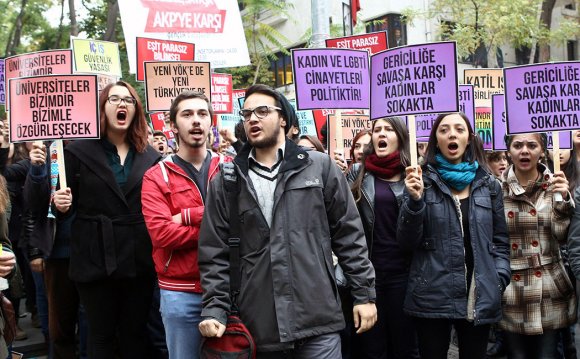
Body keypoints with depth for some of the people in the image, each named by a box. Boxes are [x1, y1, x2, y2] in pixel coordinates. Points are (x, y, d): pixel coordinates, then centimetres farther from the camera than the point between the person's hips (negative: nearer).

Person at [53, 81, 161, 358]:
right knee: (101, 336, 7)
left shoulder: (150, 155, 9)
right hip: (96, 260, -2)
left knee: (135, 335, 11)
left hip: (139, 260, 2)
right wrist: (61, 205, -18)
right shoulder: (79, 152, 1)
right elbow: (67, 206, 3)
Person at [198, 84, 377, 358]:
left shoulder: (319, 166, 5)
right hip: (258, 328, 1)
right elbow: (214, 252, 6)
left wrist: (365, 294, 3)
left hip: (318, 323, -1)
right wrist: (215, 309, -3)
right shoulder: (226, 181, 7)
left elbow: (349, 235, 6)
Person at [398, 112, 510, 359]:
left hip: (481, 297, 2)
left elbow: (500, 239, 13)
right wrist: (415, 201, -18)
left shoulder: (489, 185, 9)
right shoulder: (421, 182, 1)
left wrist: (499, 279, -1)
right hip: (432, 296, -2)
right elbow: (407, 242, -3)